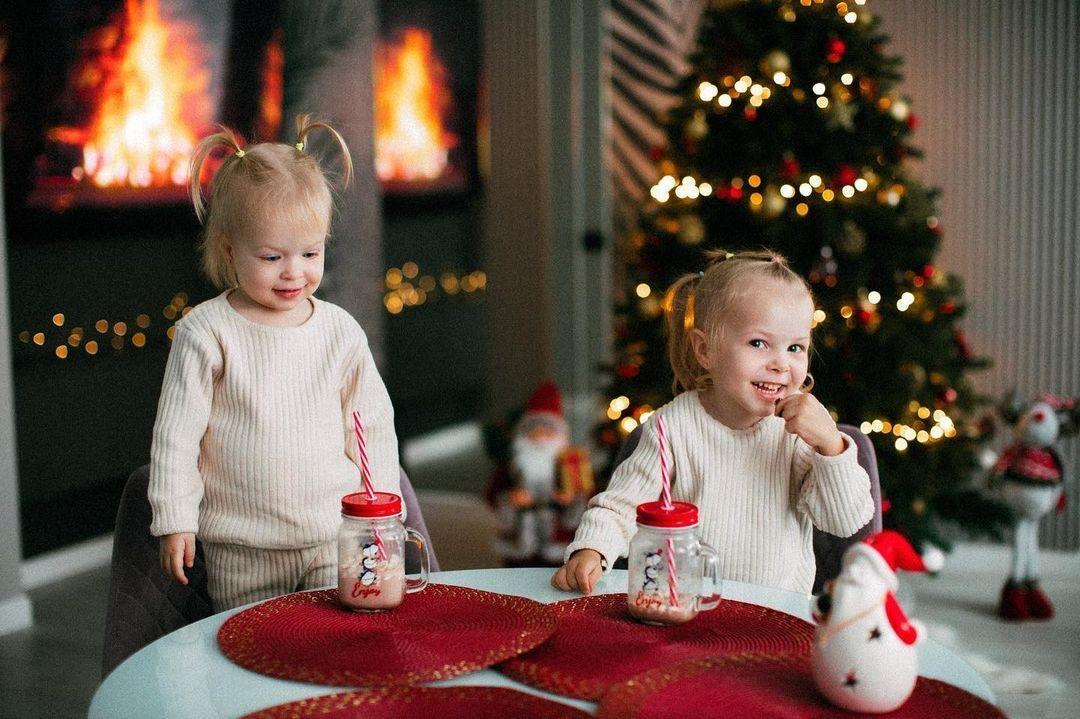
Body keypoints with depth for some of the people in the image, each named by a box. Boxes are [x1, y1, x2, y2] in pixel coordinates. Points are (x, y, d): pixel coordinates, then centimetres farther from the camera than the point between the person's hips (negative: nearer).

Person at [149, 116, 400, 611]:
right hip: (242, 554, -2)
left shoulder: (340, 331, 1)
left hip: (336, 538, 2)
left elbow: (373, 425, 10)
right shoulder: (205, 333, -7)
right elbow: (175, 434, -3)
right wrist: (174, 521, -4)